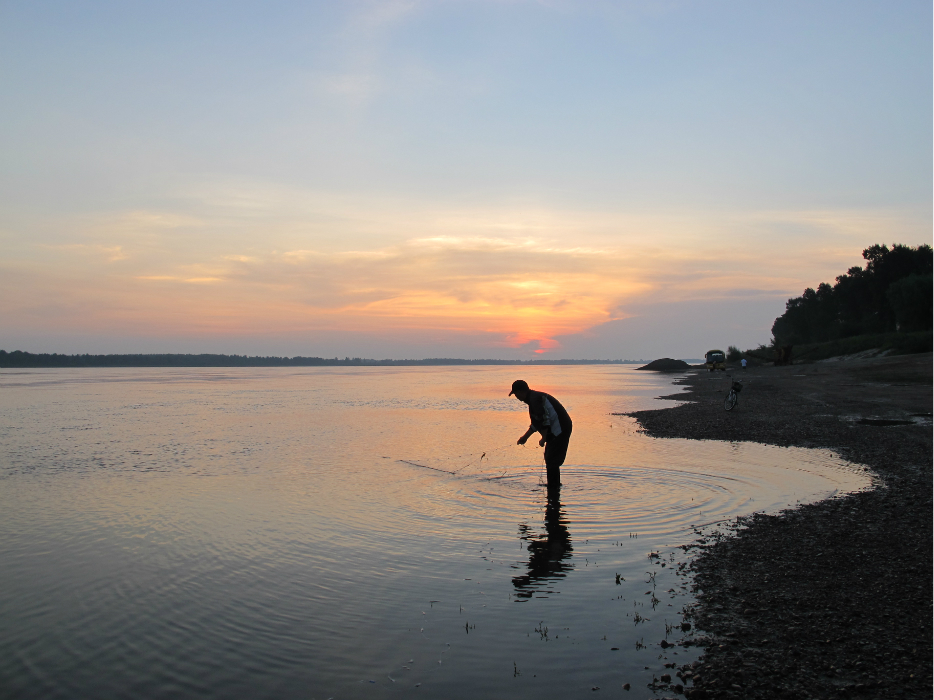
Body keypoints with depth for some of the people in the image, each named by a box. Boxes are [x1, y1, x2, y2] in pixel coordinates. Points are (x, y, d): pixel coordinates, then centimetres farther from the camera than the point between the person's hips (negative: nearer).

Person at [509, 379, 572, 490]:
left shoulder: (535, 399, -17)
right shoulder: (533, 398, 17)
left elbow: (544, 420, -24)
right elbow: (536, 423, 26)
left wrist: (544, 438, -15)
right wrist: (525, 437, 30)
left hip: (560, 429, -11)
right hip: (558, 429, 11)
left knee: (551, 460, -7)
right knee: (549, 457, 20)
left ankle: (553, 487, -1)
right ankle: (555, 484, 31)